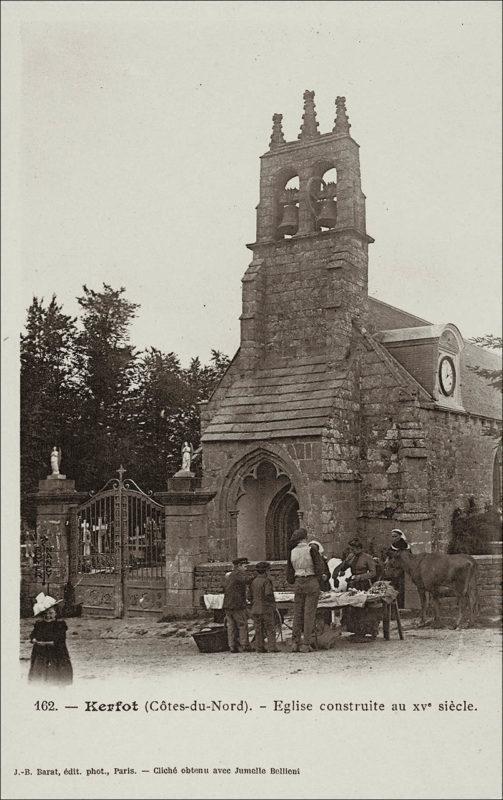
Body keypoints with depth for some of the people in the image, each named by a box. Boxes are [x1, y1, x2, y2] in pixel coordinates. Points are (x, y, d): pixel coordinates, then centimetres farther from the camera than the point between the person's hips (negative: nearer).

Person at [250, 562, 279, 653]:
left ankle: (259, 647, 8)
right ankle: (272, 647, -5)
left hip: (255, 609, 6)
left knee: (259, 630, 9)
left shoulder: (253, 581, 9)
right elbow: (268, 595, -17)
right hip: (266, 609, -6)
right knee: (270, 629, 0)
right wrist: (273, 607, -7)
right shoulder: (267, 581, -11)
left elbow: (251, 596, 13)